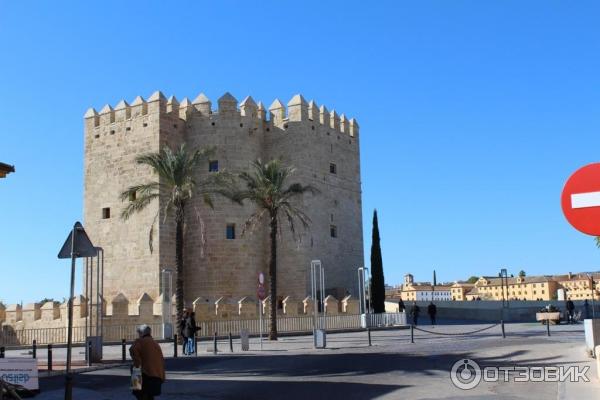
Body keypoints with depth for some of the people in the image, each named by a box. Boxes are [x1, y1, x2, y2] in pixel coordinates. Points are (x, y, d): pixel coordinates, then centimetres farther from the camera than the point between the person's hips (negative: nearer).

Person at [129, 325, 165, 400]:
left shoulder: (140, 341, 1)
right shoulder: (156, 344, 23)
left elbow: (133, 350, -21)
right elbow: (162, 360, 23)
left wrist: (137, 364, -15)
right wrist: (162, 377, 24)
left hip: (146, 374, -7)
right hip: (158, 376, 7)